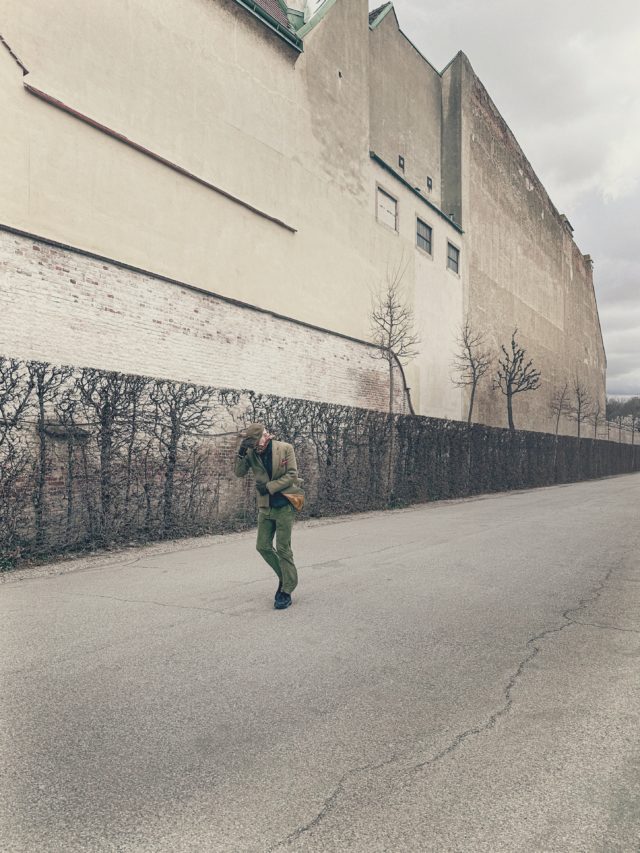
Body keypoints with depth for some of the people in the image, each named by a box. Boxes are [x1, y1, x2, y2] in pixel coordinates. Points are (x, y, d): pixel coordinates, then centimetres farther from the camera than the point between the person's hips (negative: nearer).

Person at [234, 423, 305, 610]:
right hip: (265, 506, 5)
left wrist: (269, 486, -17)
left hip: (284, 505, -5)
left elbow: (292, 475, -12)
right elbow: (239, 472, -2)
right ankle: (285, 577, 28)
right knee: (263, 547, 6)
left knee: (283, 549, -3)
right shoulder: (252, 453, 1)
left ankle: (287, 592, 8)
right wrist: (241, 453, -17)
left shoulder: (285, 449, -10)